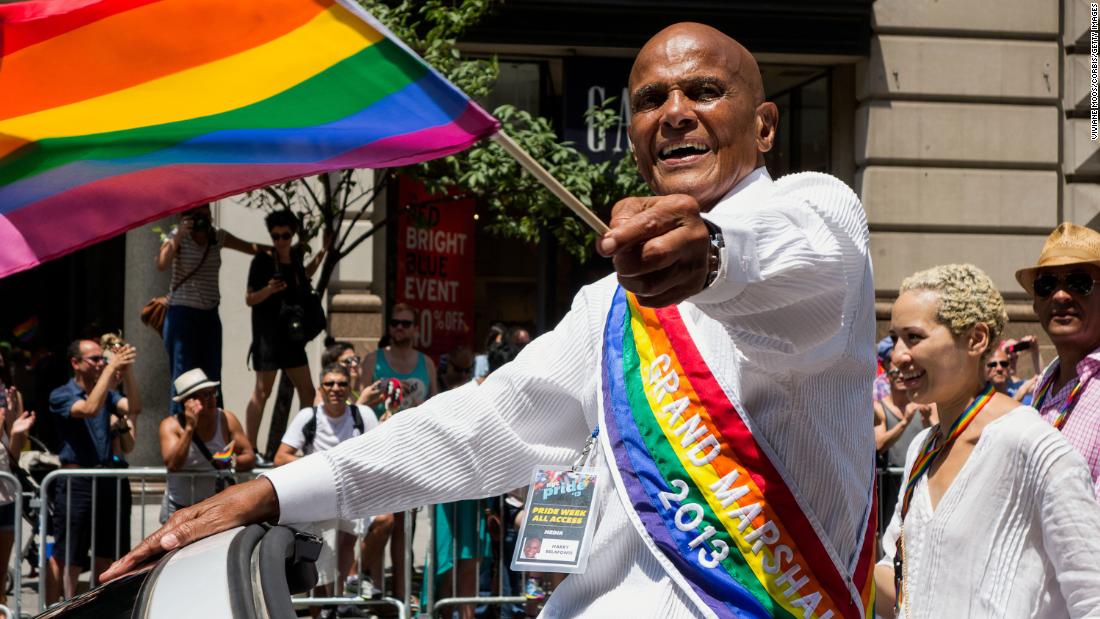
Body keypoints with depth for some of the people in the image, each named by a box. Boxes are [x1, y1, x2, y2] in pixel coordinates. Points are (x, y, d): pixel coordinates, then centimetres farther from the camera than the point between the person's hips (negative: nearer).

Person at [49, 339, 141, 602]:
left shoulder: (107, 393, 14)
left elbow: (134, 407, -3)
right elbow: (90, 409, -22)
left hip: (109, 480, 6)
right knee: (66, 559, -4)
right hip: (76, 483, -6)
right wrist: (111, 368, -21)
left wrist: (127, 371, -12)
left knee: (107, 555, 13)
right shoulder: (61, 396, -4)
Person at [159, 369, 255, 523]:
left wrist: (232, 463, -25)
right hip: (180, 508, -1)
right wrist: (190, 427, -26)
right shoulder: (171, 425, -8)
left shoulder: (227, 420, -3)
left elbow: (250, 458, -3)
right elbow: (172, 465, -23)